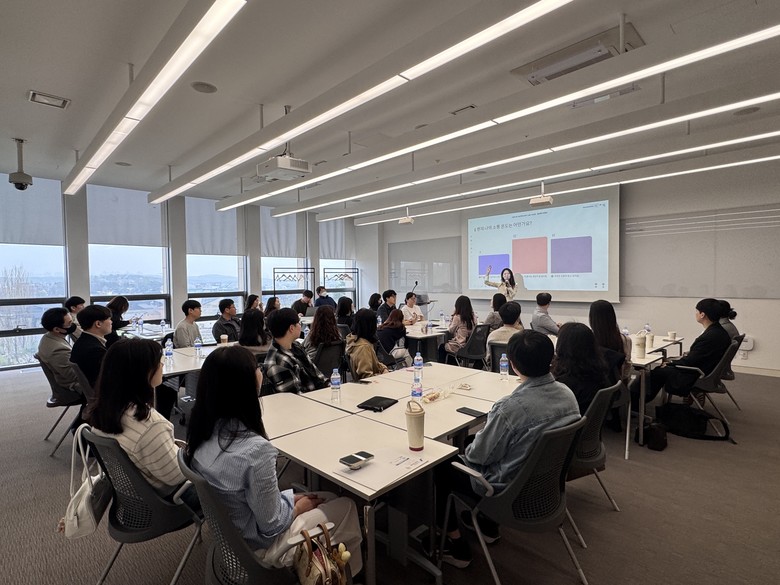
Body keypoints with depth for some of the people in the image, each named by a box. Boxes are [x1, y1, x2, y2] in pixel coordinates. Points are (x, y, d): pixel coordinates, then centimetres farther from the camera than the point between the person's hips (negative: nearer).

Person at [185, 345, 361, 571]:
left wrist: (291, 497, 4)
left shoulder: (202, 433, -11)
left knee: (326, 498, 20)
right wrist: (298, 506, -4)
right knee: (347, 506, 11)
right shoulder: (255, 449, -37)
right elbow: (271, 523, -23)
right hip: (259, 545, -7)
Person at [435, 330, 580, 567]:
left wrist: (466, 450, 3)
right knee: (467, 448, 26)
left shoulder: (511, 408, -35)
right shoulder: (567, 394, -12)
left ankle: (456, 544, 23)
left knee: (441, 466, 12)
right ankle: (489, 524, 38)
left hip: (509, 489, -7)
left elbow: (480, 454, -20)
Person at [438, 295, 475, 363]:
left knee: (441, 347, 22)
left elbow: (451, 330, -1)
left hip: (460, 347, -6)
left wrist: (453, 317, 1)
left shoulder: (457, 317, -16)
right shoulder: (473, 317, 0)